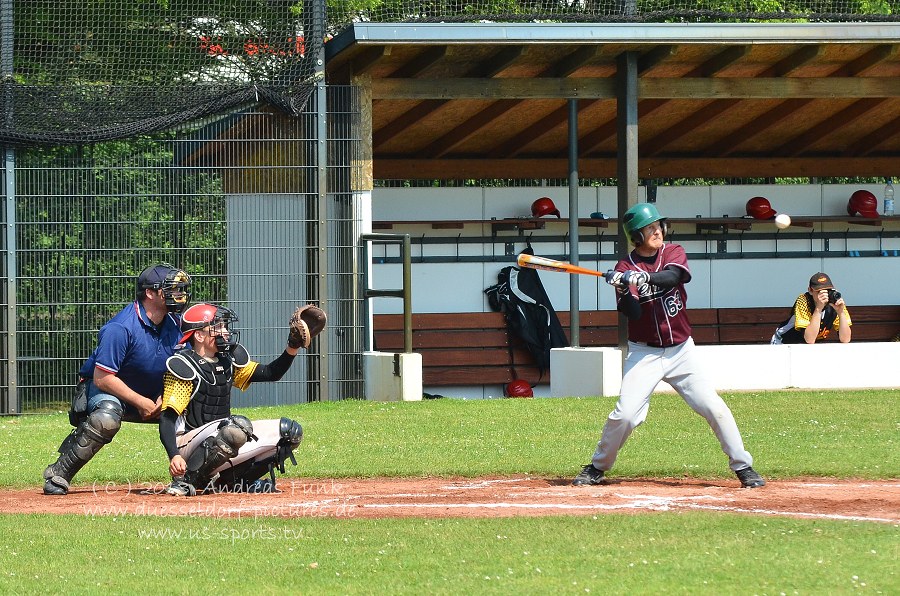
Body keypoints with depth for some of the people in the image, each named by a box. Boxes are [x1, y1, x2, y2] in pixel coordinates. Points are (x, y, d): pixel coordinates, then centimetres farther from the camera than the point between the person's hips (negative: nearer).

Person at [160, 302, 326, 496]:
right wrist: (174, 456, -35)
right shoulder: (183, 366, -13)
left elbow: (270, 373, 18)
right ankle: (186, 478, -22)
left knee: (290, 432, 1)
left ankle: (232, 480, 2)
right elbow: (167, 420, -20)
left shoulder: (228, 360, 10)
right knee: (237, 426, -38)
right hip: (188, 445, -8)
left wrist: (293, 347, 1)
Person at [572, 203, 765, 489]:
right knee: (624, 414, -12)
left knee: (714, 408, -6)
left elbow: (671, 277, -22)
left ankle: (743, 467, 4)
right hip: (644, 354, -2)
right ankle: (597, 468, 6)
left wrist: (641, 278, -39)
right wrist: (624, 289, -34)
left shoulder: (673, 252, 1)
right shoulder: (625, 267, -3)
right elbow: (632, 312, -15)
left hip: (681, 350, 2)